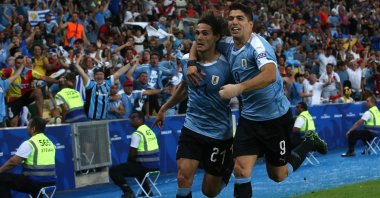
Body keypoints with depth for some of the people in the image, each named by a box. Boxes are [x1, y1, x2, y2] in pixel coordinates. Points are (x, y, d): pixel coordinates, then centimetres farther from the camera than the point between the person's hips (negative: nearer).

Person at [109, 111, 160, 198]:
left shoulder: (137, 134, -13)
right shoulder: (150, 131, 14)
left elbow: (131, 155, -13)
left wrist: (130, 162, 9)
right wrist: (131, 163, 25)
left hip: (145, 166, -8)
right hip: (155, 166, 8)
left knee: (113, 170, -3)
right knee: (136, 165, 42)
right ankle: (147, 189, 33)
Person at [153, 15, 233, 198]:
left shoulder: (225, 66, -16)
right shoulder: (186, 61, -2)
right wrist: (164, 108, 25)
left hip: (219, 133, -3)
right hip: (192, 128, 3)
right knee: (183, 178, -17)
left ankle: (229, 165, 42)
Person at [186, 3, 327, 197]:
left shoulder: (258, 45, -21)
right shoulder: (228, 44, 0)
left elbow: (270, 75, -38)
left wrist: (239, 88, -44)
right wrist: (192, 63, -2)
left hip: (275, 117, -6)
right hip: (249, 118, 6)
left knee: (278, 176, 10)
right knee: (240, 170, -8)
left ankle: (309, 143, 33)